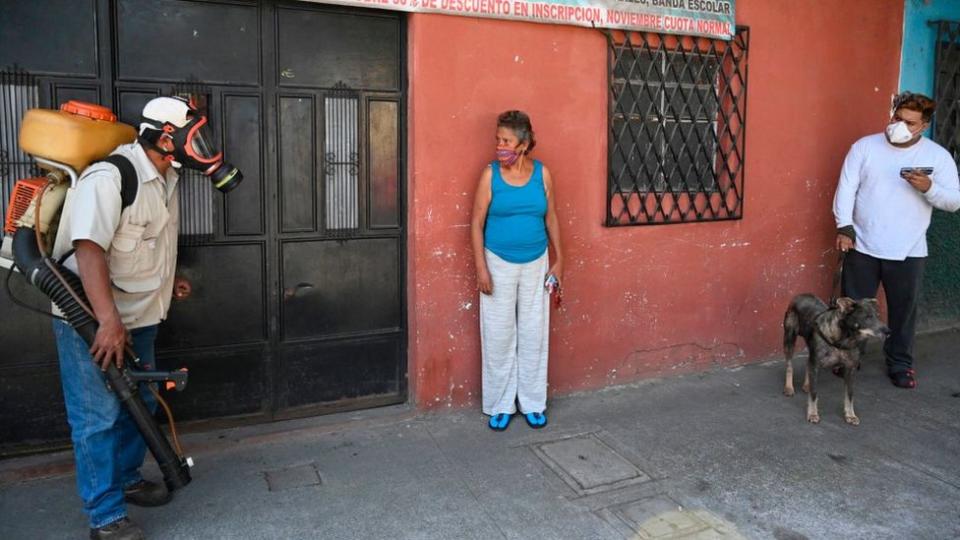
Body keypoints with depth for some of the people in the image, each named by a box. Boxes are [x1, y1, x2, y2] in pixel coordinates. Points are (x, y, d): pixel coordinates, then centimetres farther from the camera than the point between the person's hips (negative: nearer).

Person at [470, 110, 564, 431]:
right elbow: (477, 222, -6)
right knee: (499, 335, 4)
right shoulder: (491, 174, -7)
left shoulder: (542, 173, -2)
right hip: (499, 264, -2)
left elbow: (551, 218, 7)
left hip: (536, 264, 2)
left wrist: (558, 260, 6)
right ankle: (500, 404, 18)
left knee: (534, 334, 8)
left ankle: (533, 403, 22)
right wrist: (481, 268, -11)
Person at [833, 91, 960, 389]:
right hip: (862, 246, 0)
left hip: (908, 252, 0)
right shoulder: (864, 146, -1)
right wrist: (844, 227, -15)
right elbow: (847, 188, -5)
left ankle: (900, 363, 27)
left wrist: (929, 188, -22)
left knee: (903, 311, 10)